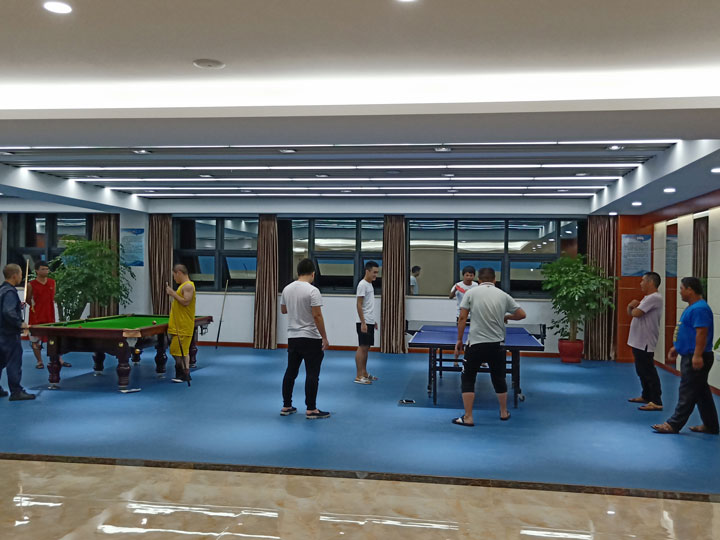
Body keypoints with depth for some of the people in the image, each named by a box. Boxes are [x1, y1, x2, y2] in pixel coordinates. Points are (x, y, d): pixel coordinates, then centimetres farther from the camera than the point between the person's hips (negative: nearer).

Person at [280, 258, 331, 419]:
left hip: (292, 338, 7)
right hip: (310, 339, -7)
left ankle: (286, 407, 19)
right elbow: (317, 316, -20)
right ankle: (311, 410, 0)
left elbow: (283, 310, 20)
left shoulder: (287, 289, 6)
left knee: (291, 372, 14)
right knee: (312, 374, -2)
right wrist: (324, 338, -14)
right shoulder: (312, 290, -17)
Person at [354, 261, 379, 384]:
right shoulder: (362, 284, -14)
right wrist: (363, 323, -21)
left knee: (366, 348, 13)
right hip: (363, 322, -9)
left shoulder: (370, 284, 15)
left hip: (370, 322, 9)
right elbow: (359, 305, -18)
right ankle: (358, 377, -4)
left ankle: (364, 373, 21)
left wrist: (374, 321, 22)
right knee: (362, 347, -7)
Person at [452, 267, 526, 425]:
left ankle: (468, 418, 7)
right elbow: (522, 314, 9)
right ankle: (504, 412, 34)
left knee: (468, 379, 9)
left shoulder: (471, 293, -1)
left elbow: (462, 318, -5)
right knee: (499, 379, 20)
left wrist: (459, 340, 3)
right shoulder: (503, 295, 5)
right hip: (497, 345, 3)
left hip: (475, 344, -2)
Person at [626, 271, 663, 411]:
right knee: (642, 371, 19)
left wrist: (634, 307, 0)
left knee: (649, 372, -8)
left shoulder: (654, 297, -16)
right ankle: (646, 396, 30)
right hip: (638, 341, 10)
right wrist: (631, 306, -5)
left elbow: (636, 313, -23)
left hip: (645, 343, -10)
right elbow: (631, 313, 18)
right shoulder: (647, 298, 17)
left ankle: (656, 402, -6)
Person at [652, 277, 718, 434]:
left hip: (695, 359, -11)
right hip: (690, 357, 11)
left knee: (687, 394, -4)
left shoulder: (700, 309, -18)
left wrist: (697, 355, -29)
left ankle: (674, 424, -1)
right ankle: (710, 426, 22)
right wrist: (676, 348, 24)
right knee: (702, 393, 15)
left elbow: (702, 333, -26)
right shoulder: (691, 308, 17)